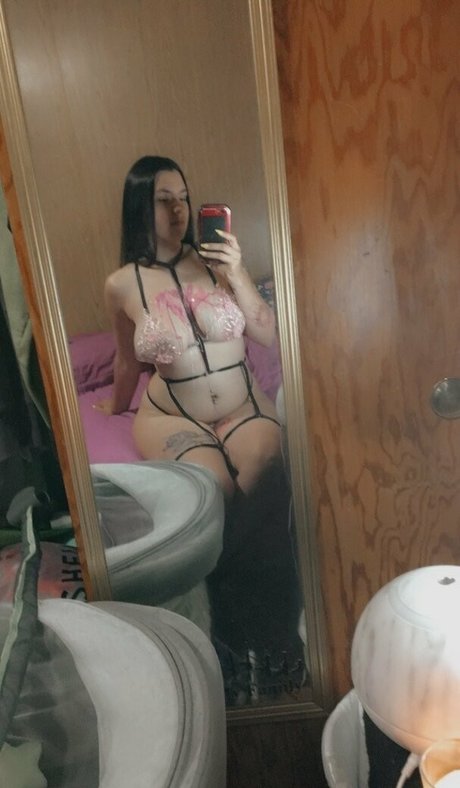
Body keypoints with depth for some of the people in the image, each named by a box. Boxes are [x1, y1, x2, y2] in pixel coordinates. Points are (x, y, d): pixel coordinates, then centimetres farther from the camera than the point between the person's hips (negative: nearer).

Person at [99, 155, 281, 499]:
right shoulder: (122, 285, -4)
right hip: (170, 417, -1)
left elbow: (270, 336, -2)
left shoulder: (217, 261, -3)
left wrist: (237, 276, -15)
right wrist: (117, 407, 29)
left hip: (245, 408, 1)